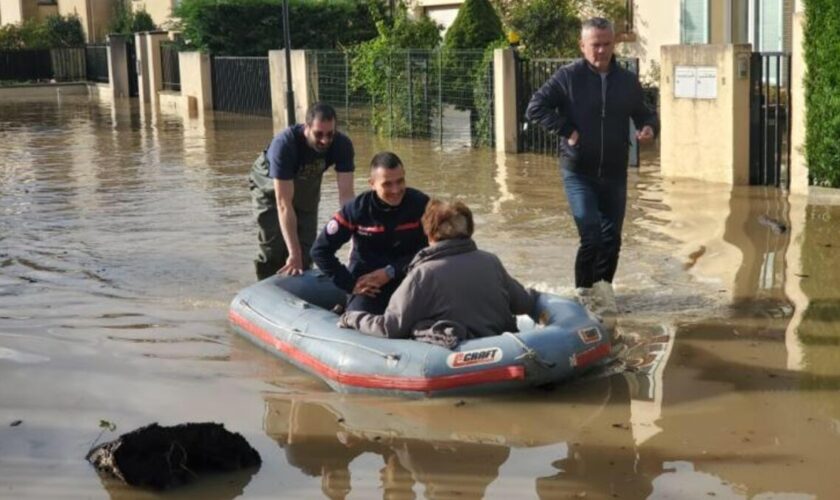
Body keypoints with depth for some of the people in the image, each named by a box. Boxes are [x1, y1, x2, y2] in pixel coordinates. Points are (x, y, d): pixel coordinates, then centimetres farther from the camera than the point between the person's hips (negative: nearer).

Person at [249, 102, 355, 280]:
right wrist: (294, 254, -44)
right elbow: (284, 204, -42)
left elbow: (346, 194, -32)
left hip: (306, 188, 3)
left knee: (306, 251, 0)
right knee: (274, 250, -12)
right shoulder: (284, 144, -41)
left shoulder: (342, 144, -31)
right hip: (271, 188, -3)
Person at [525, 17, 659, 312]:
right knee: (591, 235, -12)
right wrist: (566, 131, -14)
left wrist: (650, 128, -6)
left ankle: (604, 286, 28)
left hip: (614, 174, 4)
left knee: (612, 237, 9)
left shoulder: (627, 81, 6)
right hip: (578, 173, -4)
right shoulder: (568, 77, -5)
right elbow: (535, 108, -8)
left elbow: (643, 114, 17)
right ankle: (584, 290, 6)